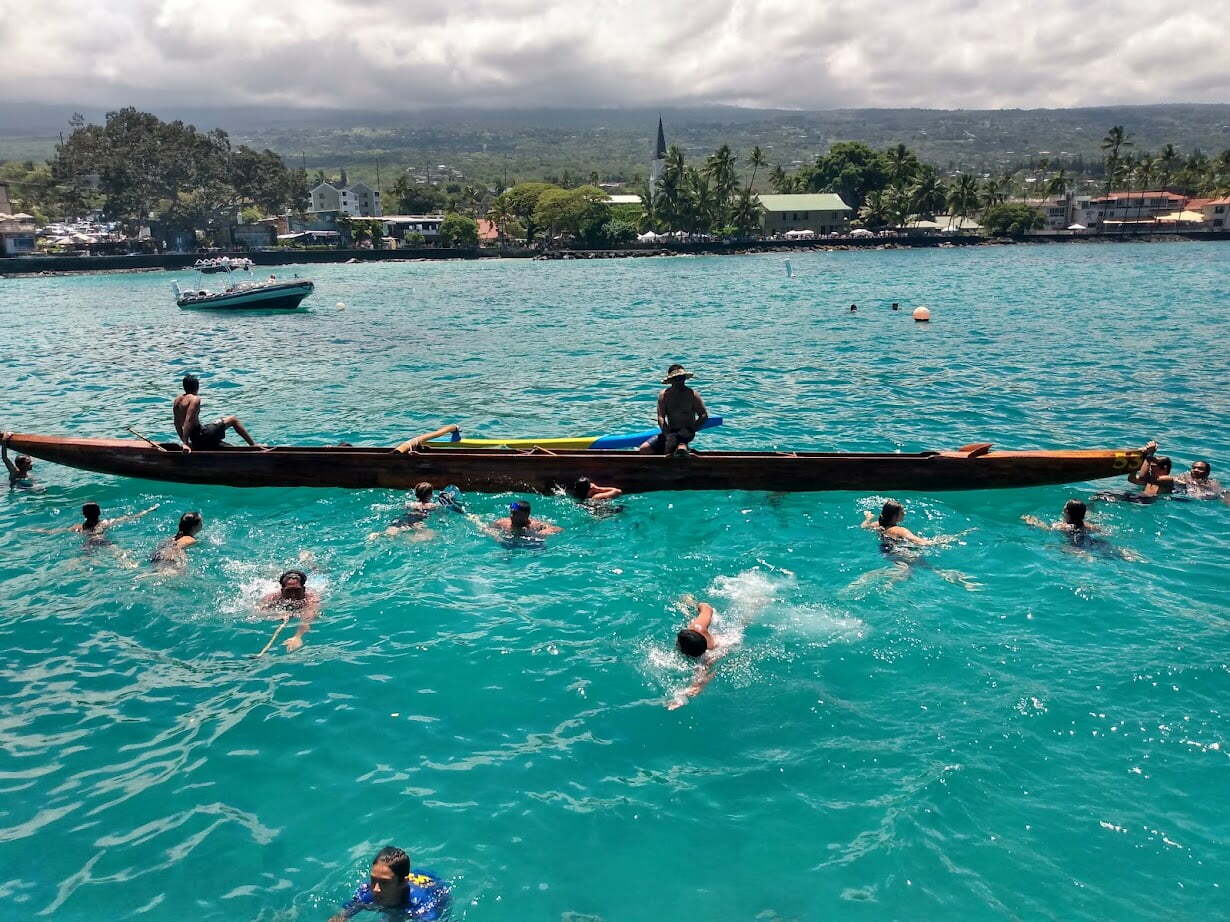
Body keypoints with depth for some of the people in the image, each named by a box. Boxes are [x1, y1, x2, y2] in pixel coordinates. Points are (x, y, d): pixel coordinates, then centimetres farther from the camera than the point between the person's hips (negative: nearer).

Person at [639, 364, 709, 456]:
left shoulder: (692, 394, -4)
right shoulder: (664, 394, 1)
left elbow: (704, 415, -5)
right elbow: (661, 417, -6)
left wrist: (691, 430, -18)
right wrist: (667, 434, -23)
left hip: (687, 433, -4)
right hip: (670, 432, 5)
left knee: (672, 438, -38)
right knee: (644, 449, -9)